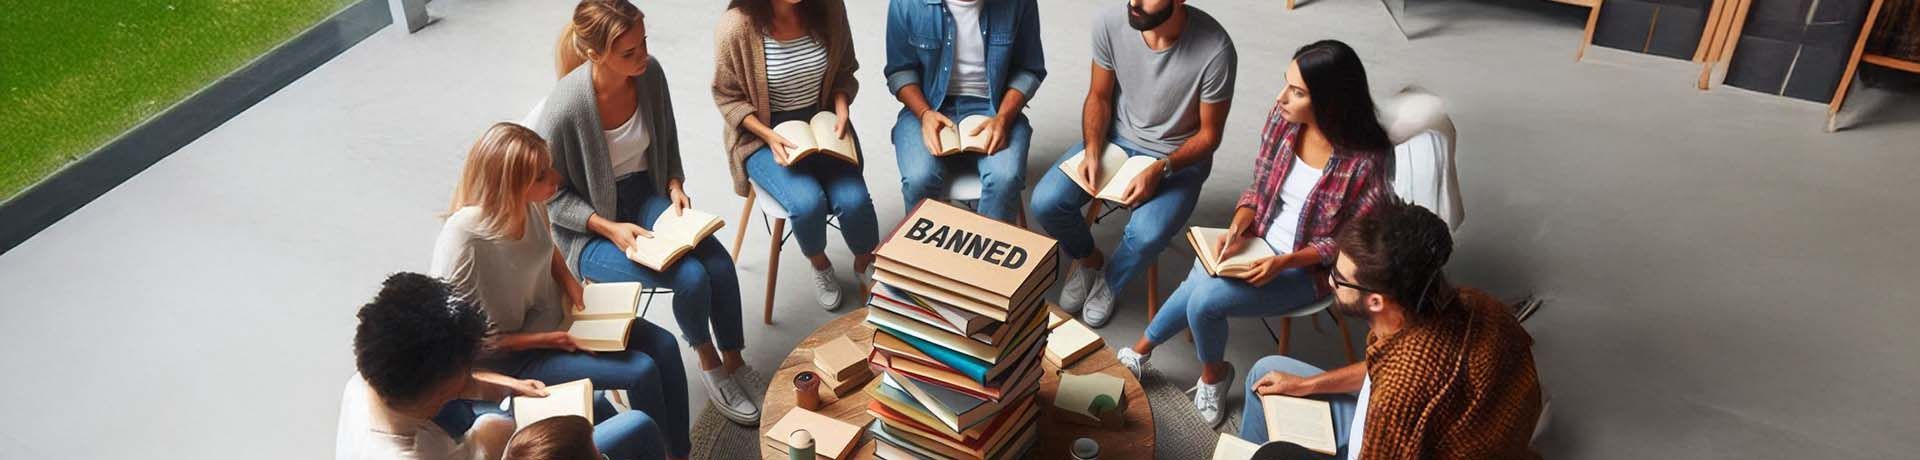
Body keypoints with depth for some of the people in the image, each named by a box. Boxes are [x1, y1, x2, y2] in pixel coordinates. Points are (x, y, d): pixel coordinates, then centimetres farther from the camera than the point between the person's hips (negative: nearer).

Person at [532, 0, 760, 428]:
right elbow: (552, 196, -14)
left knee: (720, 265, -18)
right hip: (591, 230, -5)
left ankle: (733, 365, 2)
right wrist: (610, 229, -23)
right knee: (691, 278, -22)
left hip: (645, 194, 5)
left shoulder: (650, 73, -12)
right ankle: (709, 362, 7)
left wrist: (676, 186, -7)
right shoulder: (564, 108, -27)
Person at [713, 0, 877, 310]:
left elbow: (844, 70, 5)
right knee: (808, 202, -26)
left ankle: (865, 266, 12)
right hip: (764, 133, -2)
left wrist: (841, 110, -12)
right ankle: (819, 264, 9)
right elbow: (726, 97, -8)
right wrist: (768, 136, -20)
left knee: (853, 200, -20)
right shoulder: (736, 27, -20)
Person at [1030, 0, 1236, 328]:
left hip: (1178, 156, -3)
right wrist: (1092, 152, -18)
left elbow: (1209, 134, -14)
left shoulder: (1214, 49, -28)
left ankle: (1109, 281, 9)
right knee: (1046, 202, -16)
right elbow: (1099, 96, -2)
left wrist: (1159, 169, -28)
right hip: (1116, 137, 3)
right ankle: (1090, 260, 18)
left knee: (1146, 235, -29)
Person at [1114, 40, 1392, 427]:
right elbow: (1258, 189, 4)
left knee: (1203, 299, -21)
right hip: (1259, 242, 5)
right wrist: (1236, 229, -14)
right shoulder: (1282, 119, -10)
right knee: (1197, 288, -20)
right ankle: (1140, 353, 6)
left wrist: (1284, 262, -23)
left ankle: (1213, 374, 9)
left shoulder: (1365, 162, -25)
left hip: (1307, 269, -5)